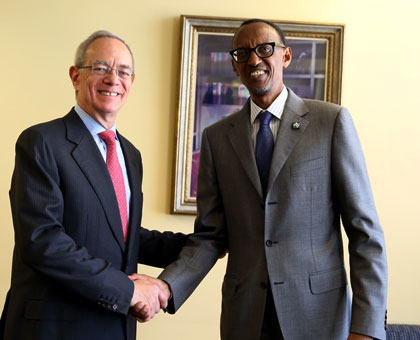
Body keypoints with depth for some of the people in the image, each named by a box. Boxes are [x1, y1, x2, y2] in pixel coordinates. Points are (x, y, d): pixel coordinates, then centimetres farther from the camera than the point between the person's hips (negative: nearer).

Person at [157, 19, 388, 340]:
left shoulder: (332, 121, -3)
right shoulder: (216, 137, 5)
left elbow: (364, 229, -5)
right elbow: (210, 236, 3)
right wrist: (166, 288, -14)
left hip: (319, 312, -2)